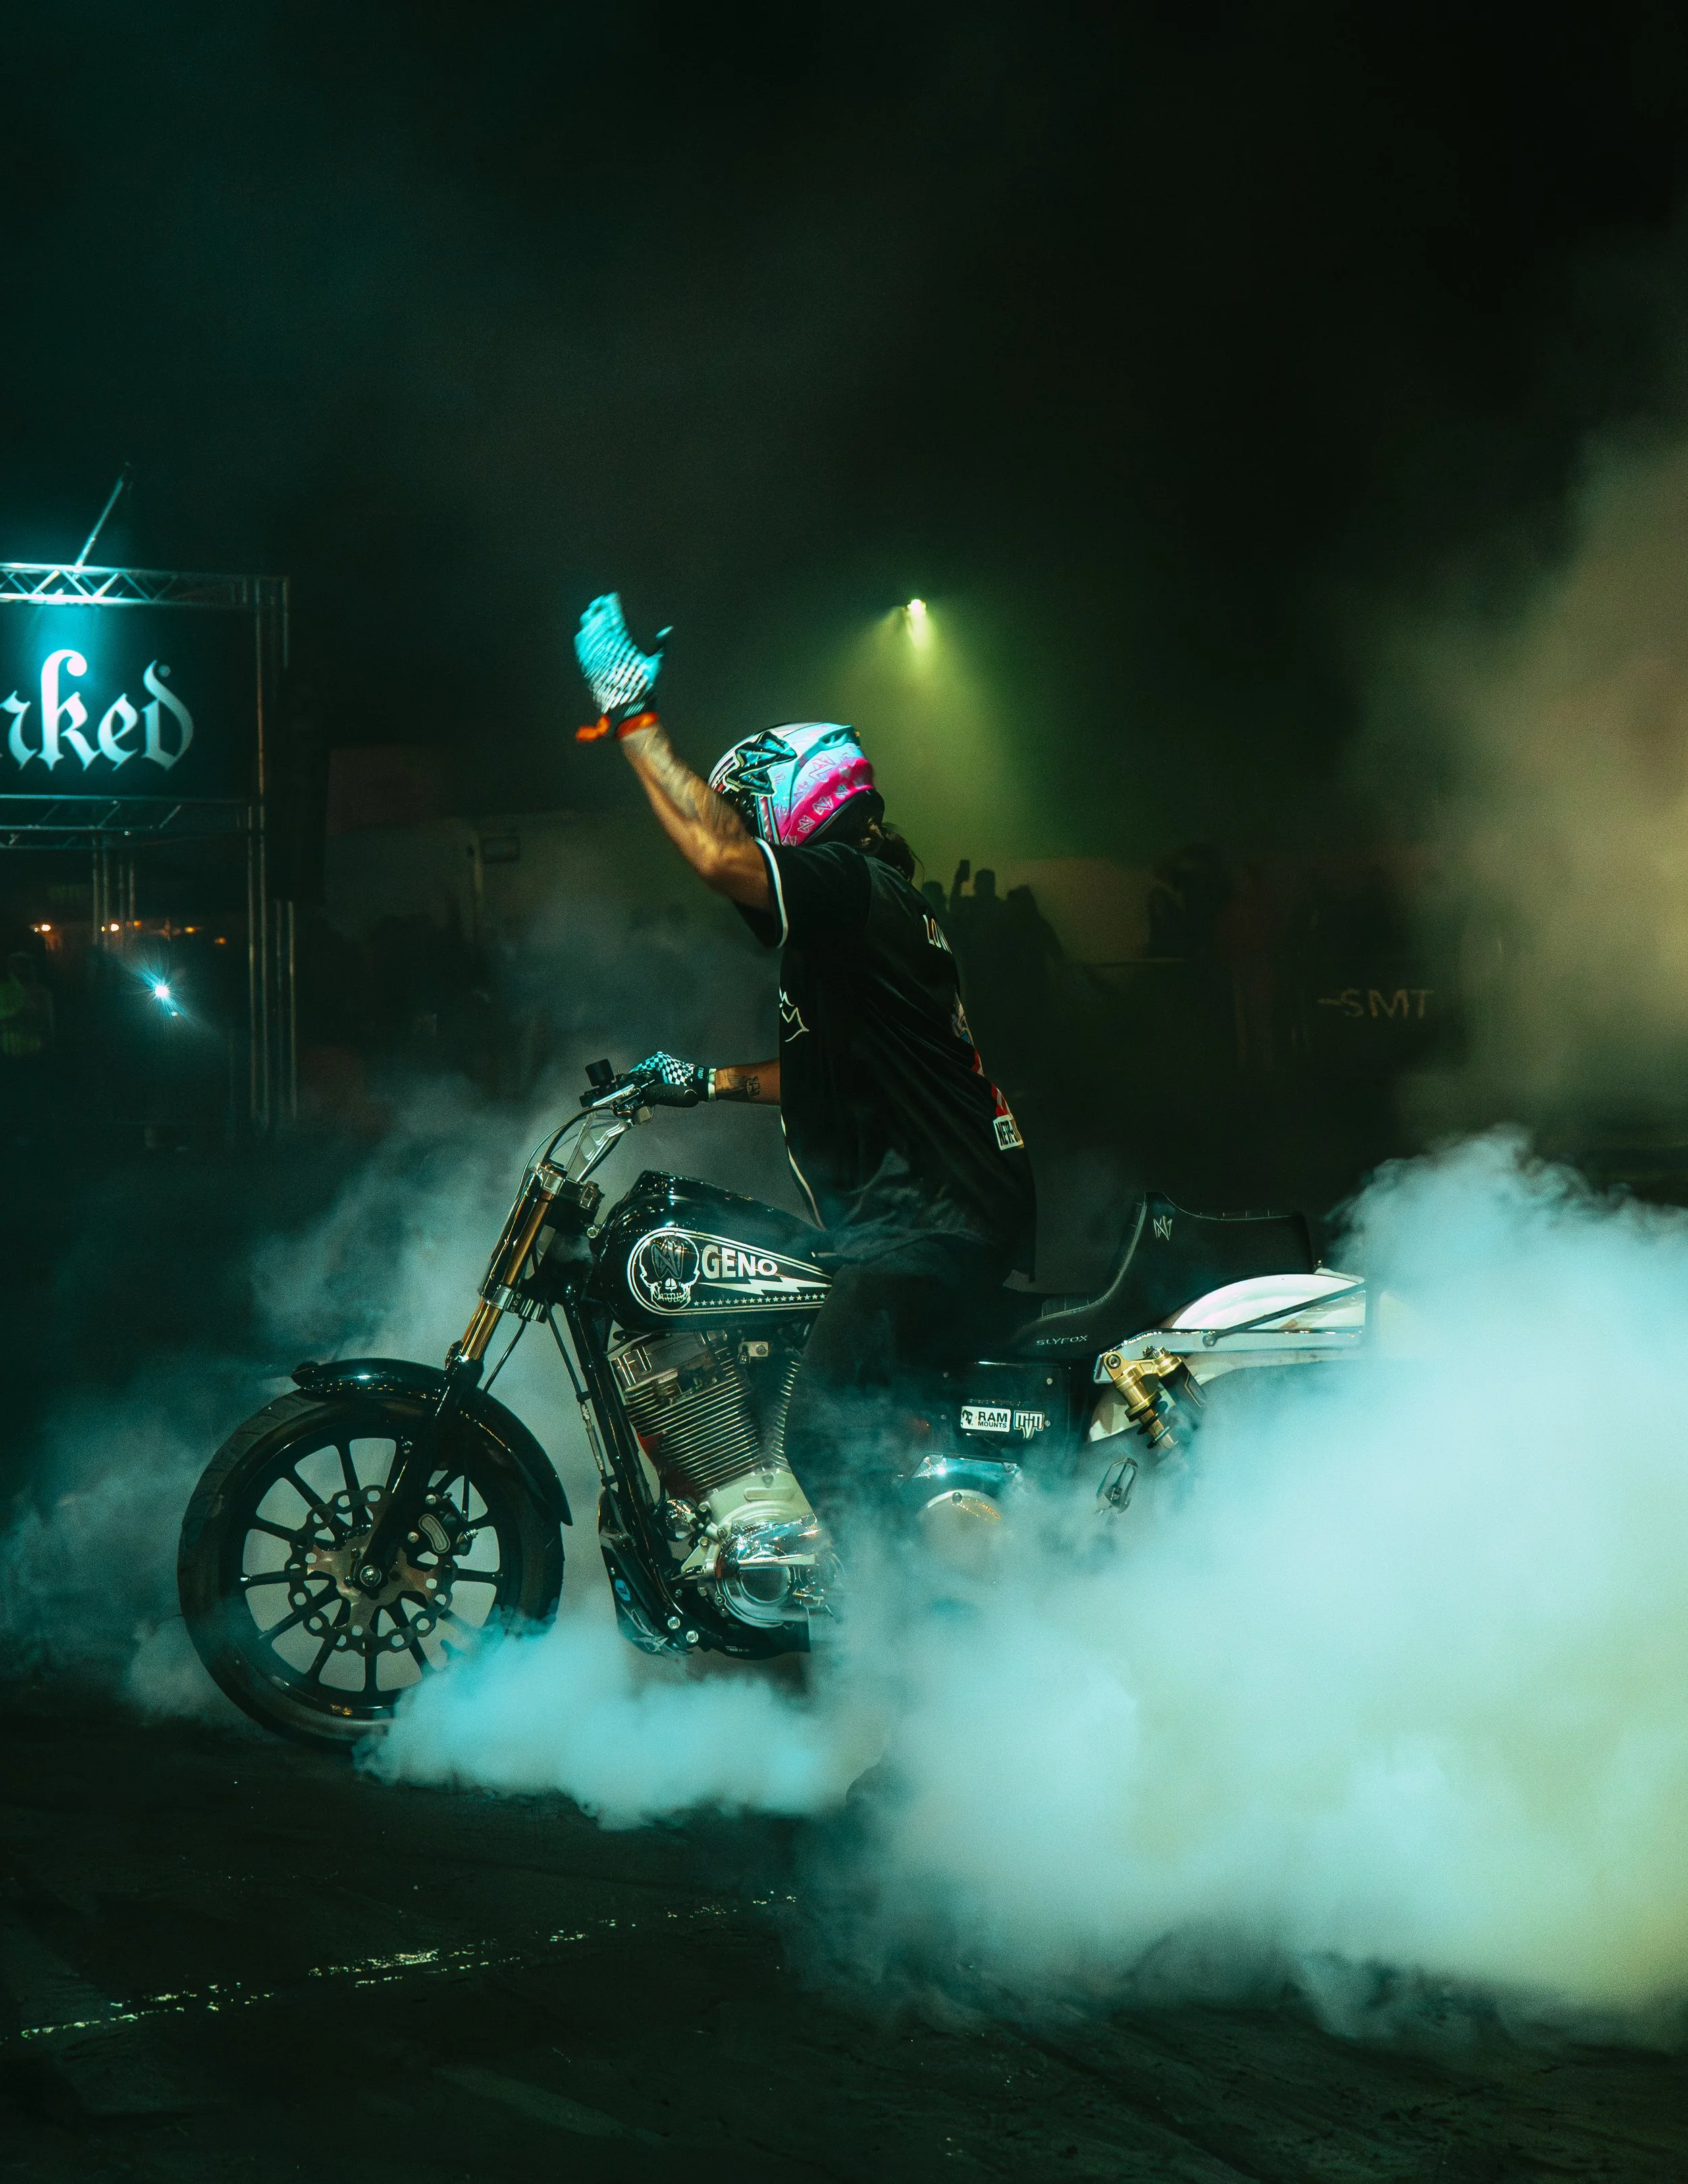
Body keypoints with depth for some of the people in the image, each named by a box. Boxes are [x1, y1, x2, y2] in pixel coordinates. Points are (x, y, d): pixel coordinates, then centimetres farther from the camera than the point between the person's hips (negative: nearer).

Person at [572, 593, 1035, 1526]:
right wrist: (710, 1081, 33)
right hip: (939, 1219, 11)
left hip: (930, 1234, -11)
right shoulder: (862, 908, 21)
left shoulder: (857, 890, -12)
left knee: (826, 1429, -22)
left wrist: (632, 720, -22)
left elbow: (721, 857, -29)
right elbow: (829, 1074, 33)